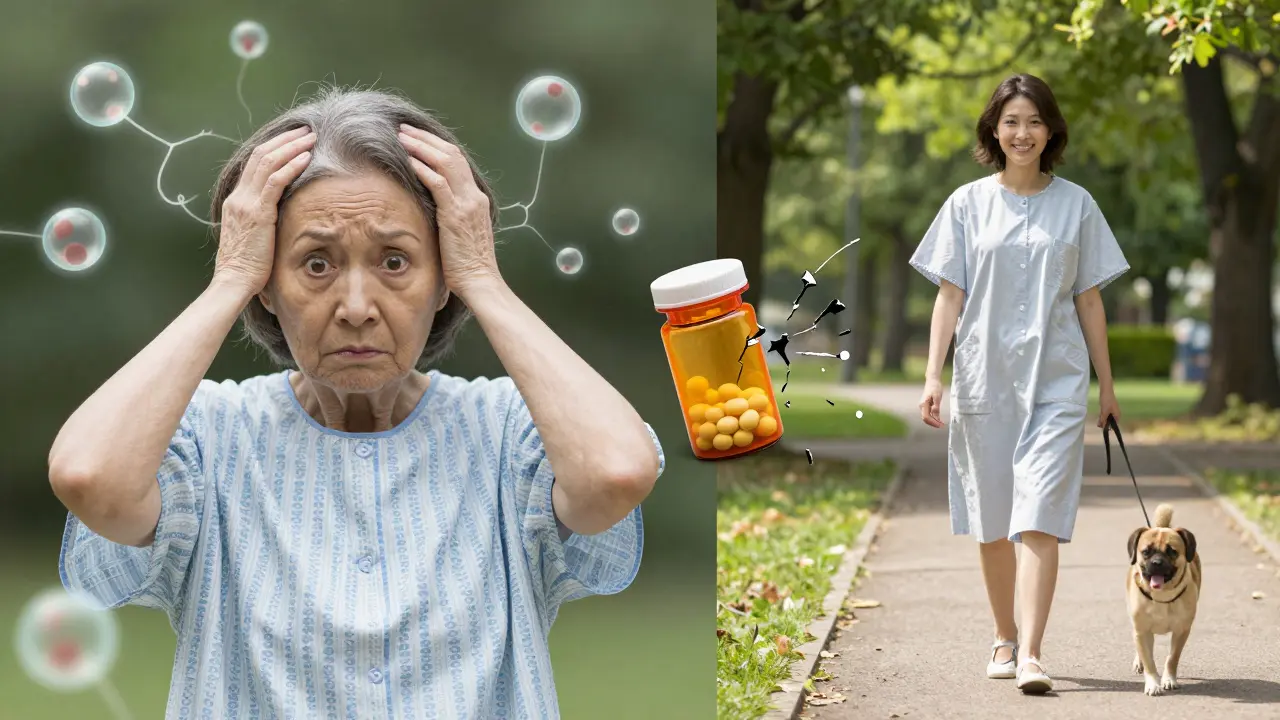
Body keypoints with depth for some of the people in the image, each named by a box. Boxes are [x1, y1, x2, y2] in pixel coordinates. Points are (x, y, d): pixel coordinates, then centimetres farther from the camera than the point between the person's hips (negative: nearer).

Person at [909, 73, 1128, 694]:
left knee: (1039, 518, -12)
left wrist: (1106, 384, 10)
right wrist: (932, 376, -5)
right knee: (992, 523, 9)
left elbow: (1089, 300, 9)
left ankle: (1030, 654, -17)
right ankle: (1004, 638, 26)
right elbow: (949, 295, 4)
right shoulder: (968, 204, 5)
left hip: (1056, 381, -1)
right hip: (983, 378, 1)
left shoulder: (1075, 205, 5)